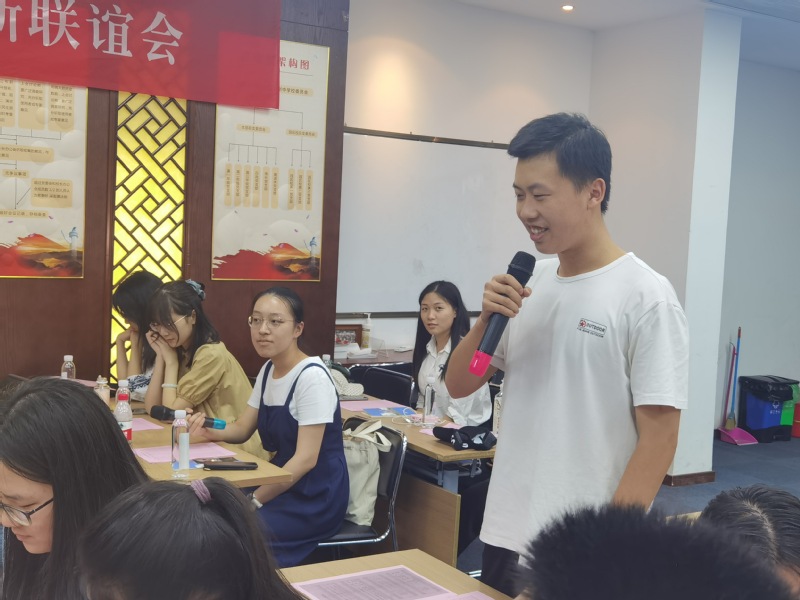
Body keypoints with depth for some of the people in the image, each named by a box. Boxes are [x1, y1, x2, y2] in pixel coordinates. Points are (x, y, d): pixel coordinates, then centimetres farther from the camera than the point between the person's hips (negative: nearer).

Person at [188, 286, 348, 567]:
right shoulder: (268, 370, 5)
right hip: (284, 484, 8)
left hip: (316, 498, -8)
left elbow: (306, 459, -22)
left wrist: (254, 501, -21)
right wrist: (209, 430, -9)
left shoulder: (312, 377, -21)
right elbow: (242, 429, 13)